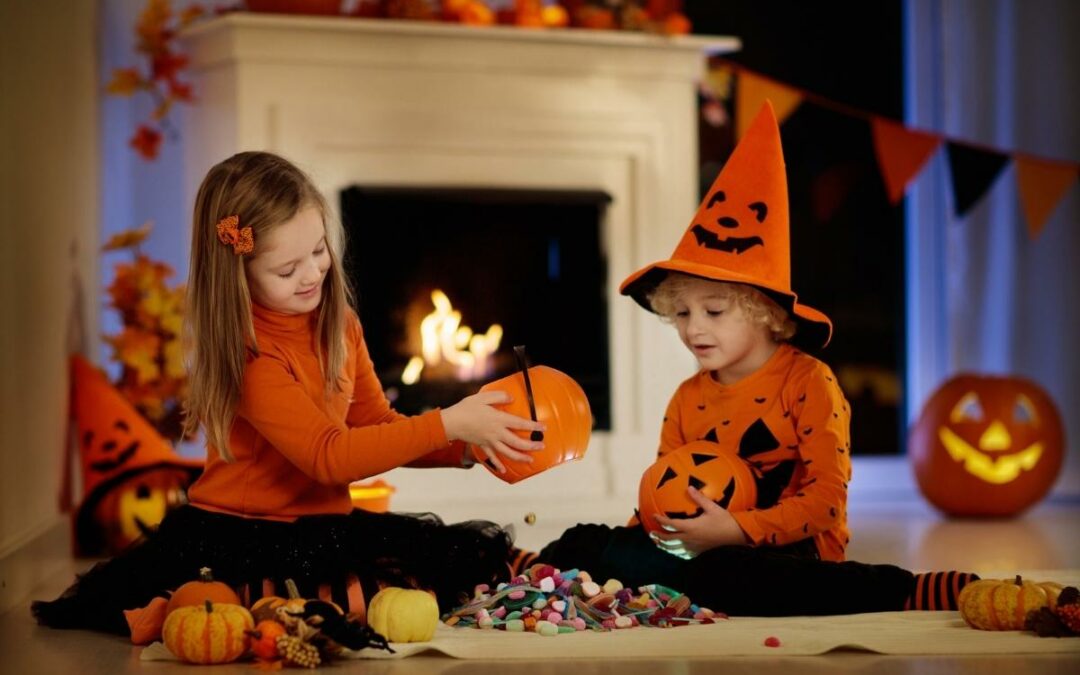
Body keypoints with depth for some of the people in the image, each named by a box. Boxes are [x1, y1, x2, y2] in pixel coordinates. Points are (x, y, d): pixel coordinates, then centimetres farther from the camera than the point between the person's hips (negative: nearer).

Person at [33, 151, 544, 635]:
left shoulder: (338, 324, 7)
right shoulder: (247, 351, -17)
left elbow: (375, 425, 14)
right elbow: (329, 456, -21)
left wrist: (466, 447, -3)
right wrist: (447, 424, -23)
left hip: (327, 525, 8)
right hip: (235, 535, -7)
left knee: (481, 555, -11)